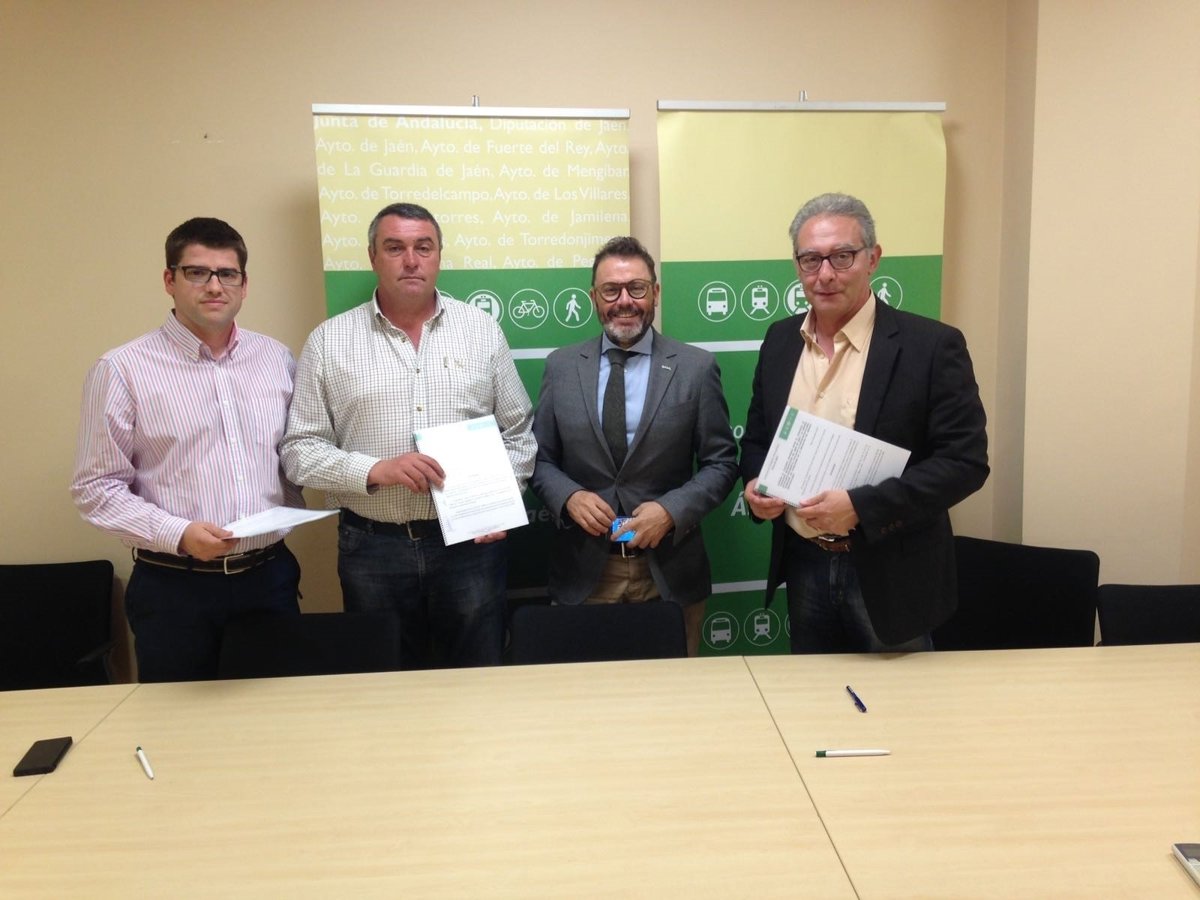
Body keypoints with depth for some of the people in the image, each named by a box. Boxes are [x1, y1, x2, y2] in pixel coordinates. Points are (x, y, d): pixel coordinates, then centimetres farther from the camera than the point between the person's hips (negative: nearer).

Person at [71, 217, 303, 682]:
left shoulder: (276, 358, 7)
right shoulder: (122, 369, -5)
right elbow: (98, 488, -5)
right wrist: (178, 533, -18)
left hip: (270, 577, 4)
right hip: (175, 588, -3)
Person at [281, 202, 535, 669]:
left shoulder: (482, 329, 5)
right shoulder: (329, 342, 1)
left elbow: (517, 433, 9)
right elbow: (299, 450, 0)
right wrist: (375, 470, -15)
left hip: (470, 541, 1)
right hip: (372, 547, 0)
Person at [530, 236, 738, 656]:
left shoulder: (696, 367, -3)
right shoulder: (561, 366, 3)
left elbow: (721, 463, -1)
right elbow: (540, 458, 7)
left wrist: (671, 510, -15)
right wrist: (569, 496, -12)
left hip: (668, 572, -1)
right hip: (583, 573, 1)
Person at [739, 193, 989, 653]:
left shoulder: (931, 345, -13)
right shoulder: (780, 340, 3)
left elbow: (965, 461, -16)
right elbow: (757, 437, 14)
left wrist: (860, 506, -25)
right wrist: (755, 483, -8)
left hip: (891, 574, -4)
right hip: (804, 567, 5)